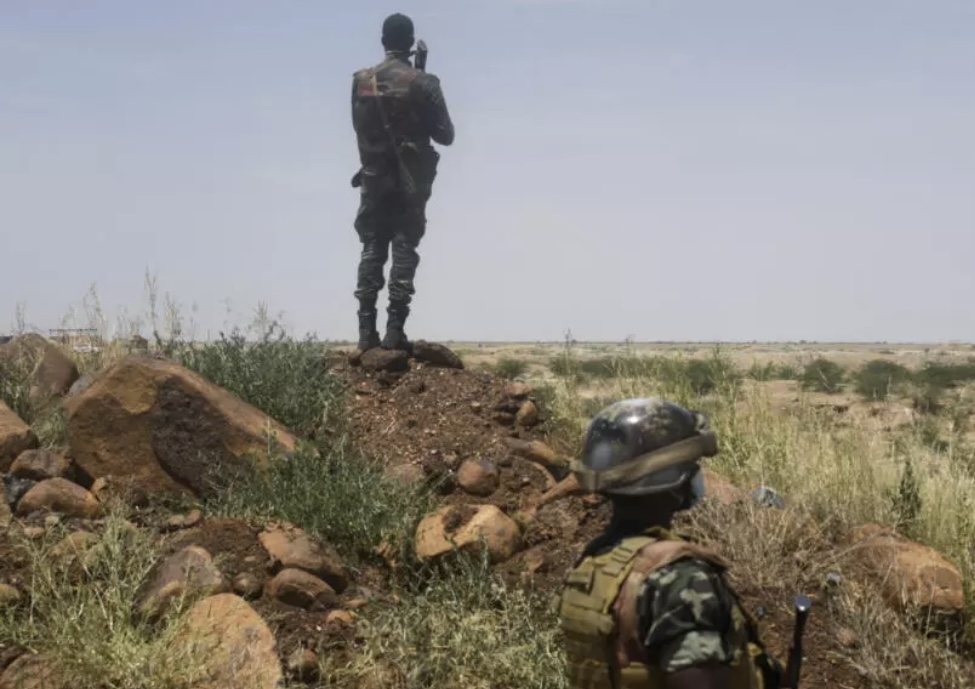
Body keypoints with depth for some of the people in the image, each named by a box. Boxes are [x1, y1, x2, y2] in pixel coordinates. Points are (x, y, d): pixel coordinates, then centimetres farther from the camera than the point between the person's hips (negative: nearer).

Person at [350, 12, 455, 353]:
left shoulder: (361, 81, 2)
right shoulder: (422, 82, -9)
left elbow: (360, 128, 12)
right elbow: (445, 135, -4)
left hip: (373, 178, 3)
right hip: (410, 181, -3)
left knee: (372, 251, 7)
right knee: (404, 252, -1)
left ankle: (367, 330, 2)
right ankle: (394, 330, -7)